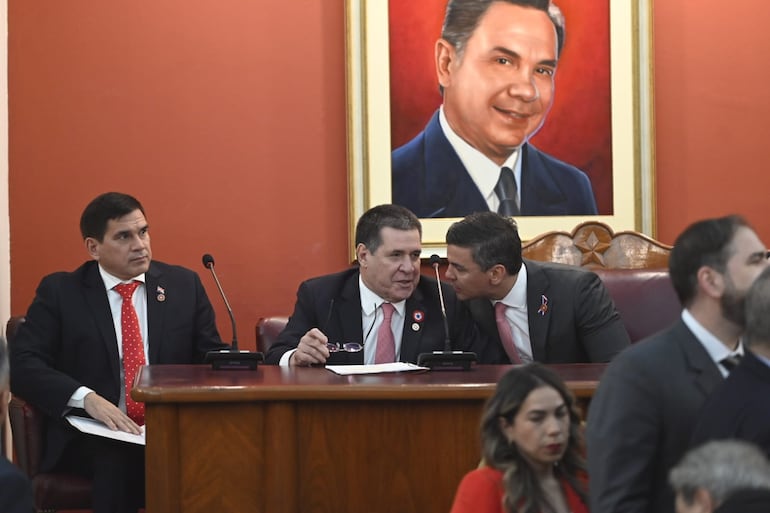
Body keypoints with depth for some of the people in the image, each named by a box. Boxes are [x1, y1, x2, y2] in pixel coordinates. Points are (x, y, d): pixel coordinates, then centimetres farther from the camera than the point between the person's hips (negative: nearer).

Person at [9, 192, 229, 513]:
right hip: (94, 434, -2)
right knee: (116, 463, -37)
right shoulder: (59, 291, 7)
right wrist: (86, 398, -19)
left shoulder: (184, 285, 14)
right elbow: (23, 364, -2)